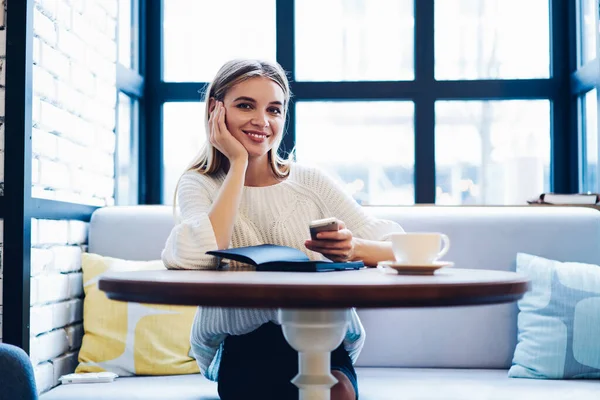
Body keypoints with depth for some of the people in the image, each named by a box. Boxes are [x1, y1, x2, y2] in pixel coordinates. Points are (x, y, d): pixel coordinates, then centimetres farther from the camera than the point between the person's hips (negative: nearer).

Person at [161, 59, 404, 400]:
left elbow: (399, 250, -7)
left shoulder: (310, 181, 1)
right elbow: (199, 258, -23)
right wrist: (238, 163, -13)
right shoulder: (198, 185, 0)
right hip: (239, 346, -1)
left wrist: (354, 248, -30)